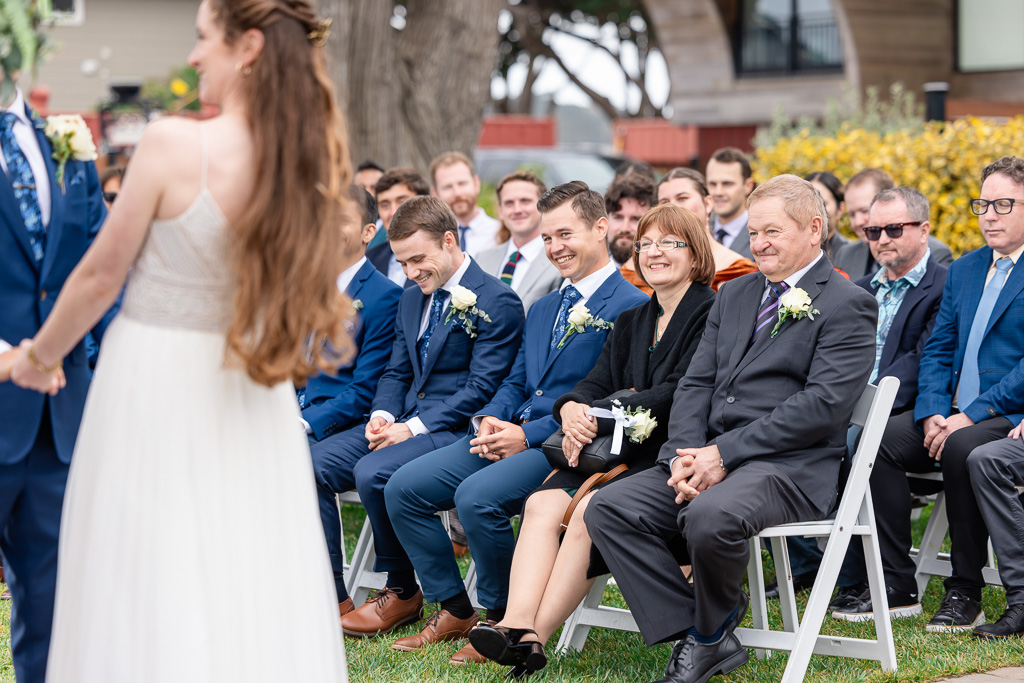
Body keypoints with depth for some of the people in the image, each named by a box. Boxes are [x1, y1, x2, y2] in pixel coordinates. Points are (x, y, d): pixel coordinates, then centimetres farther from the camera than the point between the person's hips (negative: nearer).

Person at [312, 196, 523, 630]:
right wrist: (383, 415, -3)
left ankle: (402, 592, -10)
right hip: (405, 421, 8)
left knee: (373, 472, -31)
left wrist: (413, 428, -19)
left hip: (455, 429, -8)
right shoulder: (411, 300, 18)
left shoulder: (496, 302, -9)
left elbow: (482, 387, -14)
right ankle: (329, 597, -9)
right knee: (313, 463, -12)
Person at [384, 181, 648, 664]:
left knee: (476, 495, -32)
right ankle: (454, 611, 4)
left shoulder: (631, 307, -7)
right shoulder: (544, 308, 23)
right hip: (510, 433, 9)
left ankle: (503, 621, -11)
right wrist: (491, 418, -1)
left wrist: (528, 435, -17)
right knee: (403, 488, -5)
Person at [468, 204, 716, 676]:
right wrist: (571, 409, -14)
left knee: (590, 509, -30)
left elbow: (677, 393, -14)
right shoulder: (630, 323, 23)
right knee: (543, 502, -20)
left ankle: (537, 636, -29)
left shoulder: (713, 314, -3)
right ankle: (517, 624, -35)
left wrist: (596, 415, -19)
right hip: (623, 451, 7)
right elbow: (595, 384, 11)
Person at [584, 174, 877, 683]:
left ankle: (711, 633, -8)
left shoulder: (847, 306, -2)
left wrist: (724, 453, -17)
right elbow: (695, 383, 15)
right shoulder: (734, 295, 21)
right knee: (608, 508, -13)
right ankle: (691, 636, -13)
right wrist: (685, 456, -6)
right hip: (710, 457, 7)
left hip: (791, 468, -7)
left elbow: (823, 404, -14)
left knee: (709, 516, -37)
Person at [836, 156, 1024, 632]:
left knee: (962, 448, -36)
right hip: (955, 416, 7)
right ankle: (897, 587, -12)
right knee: (879, 440, -18)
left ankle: (965, 593, -21)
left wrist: (970, 417, -21)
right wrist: (933, 413, -6)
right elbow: (937, 350, 13)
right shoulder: (963, 271, 18)